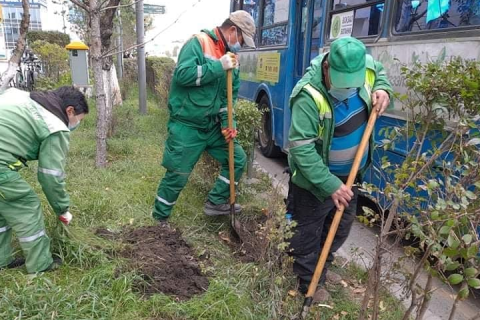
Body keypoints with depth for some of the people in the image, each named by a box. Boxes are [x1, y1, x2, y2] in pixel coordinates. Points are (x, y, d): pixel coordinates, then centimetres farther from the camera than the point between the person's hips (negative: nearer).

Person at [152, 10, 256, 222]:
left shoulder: (231, 57, 11)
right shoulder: (198, 42, -11)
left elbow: (229, 97, 11)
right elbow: (183, 75, -25)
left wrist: (227, 124, -3)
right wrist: (218, 66, -24)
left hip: (213, 125, 7)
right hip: (186, 126, -7)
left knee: (238, 159, 9)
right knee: (177, 175, 0)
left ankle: (216, 202, 25)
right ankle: (159, 220, 22)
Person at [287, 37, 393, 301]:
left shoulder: (365, 67, -13)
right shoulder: (309, 96, -34)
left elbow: (380, 73, 13)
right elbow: (301, 149, -33)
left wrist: (383, 90, -10)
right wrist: (330, 185, -33)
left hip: (351, 173, 7)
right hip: (315, 179, -7)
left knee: (340, 228, 23)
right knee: (308, 233, 10)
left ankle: (321, 267, 47)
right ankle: (310, 284, 32)